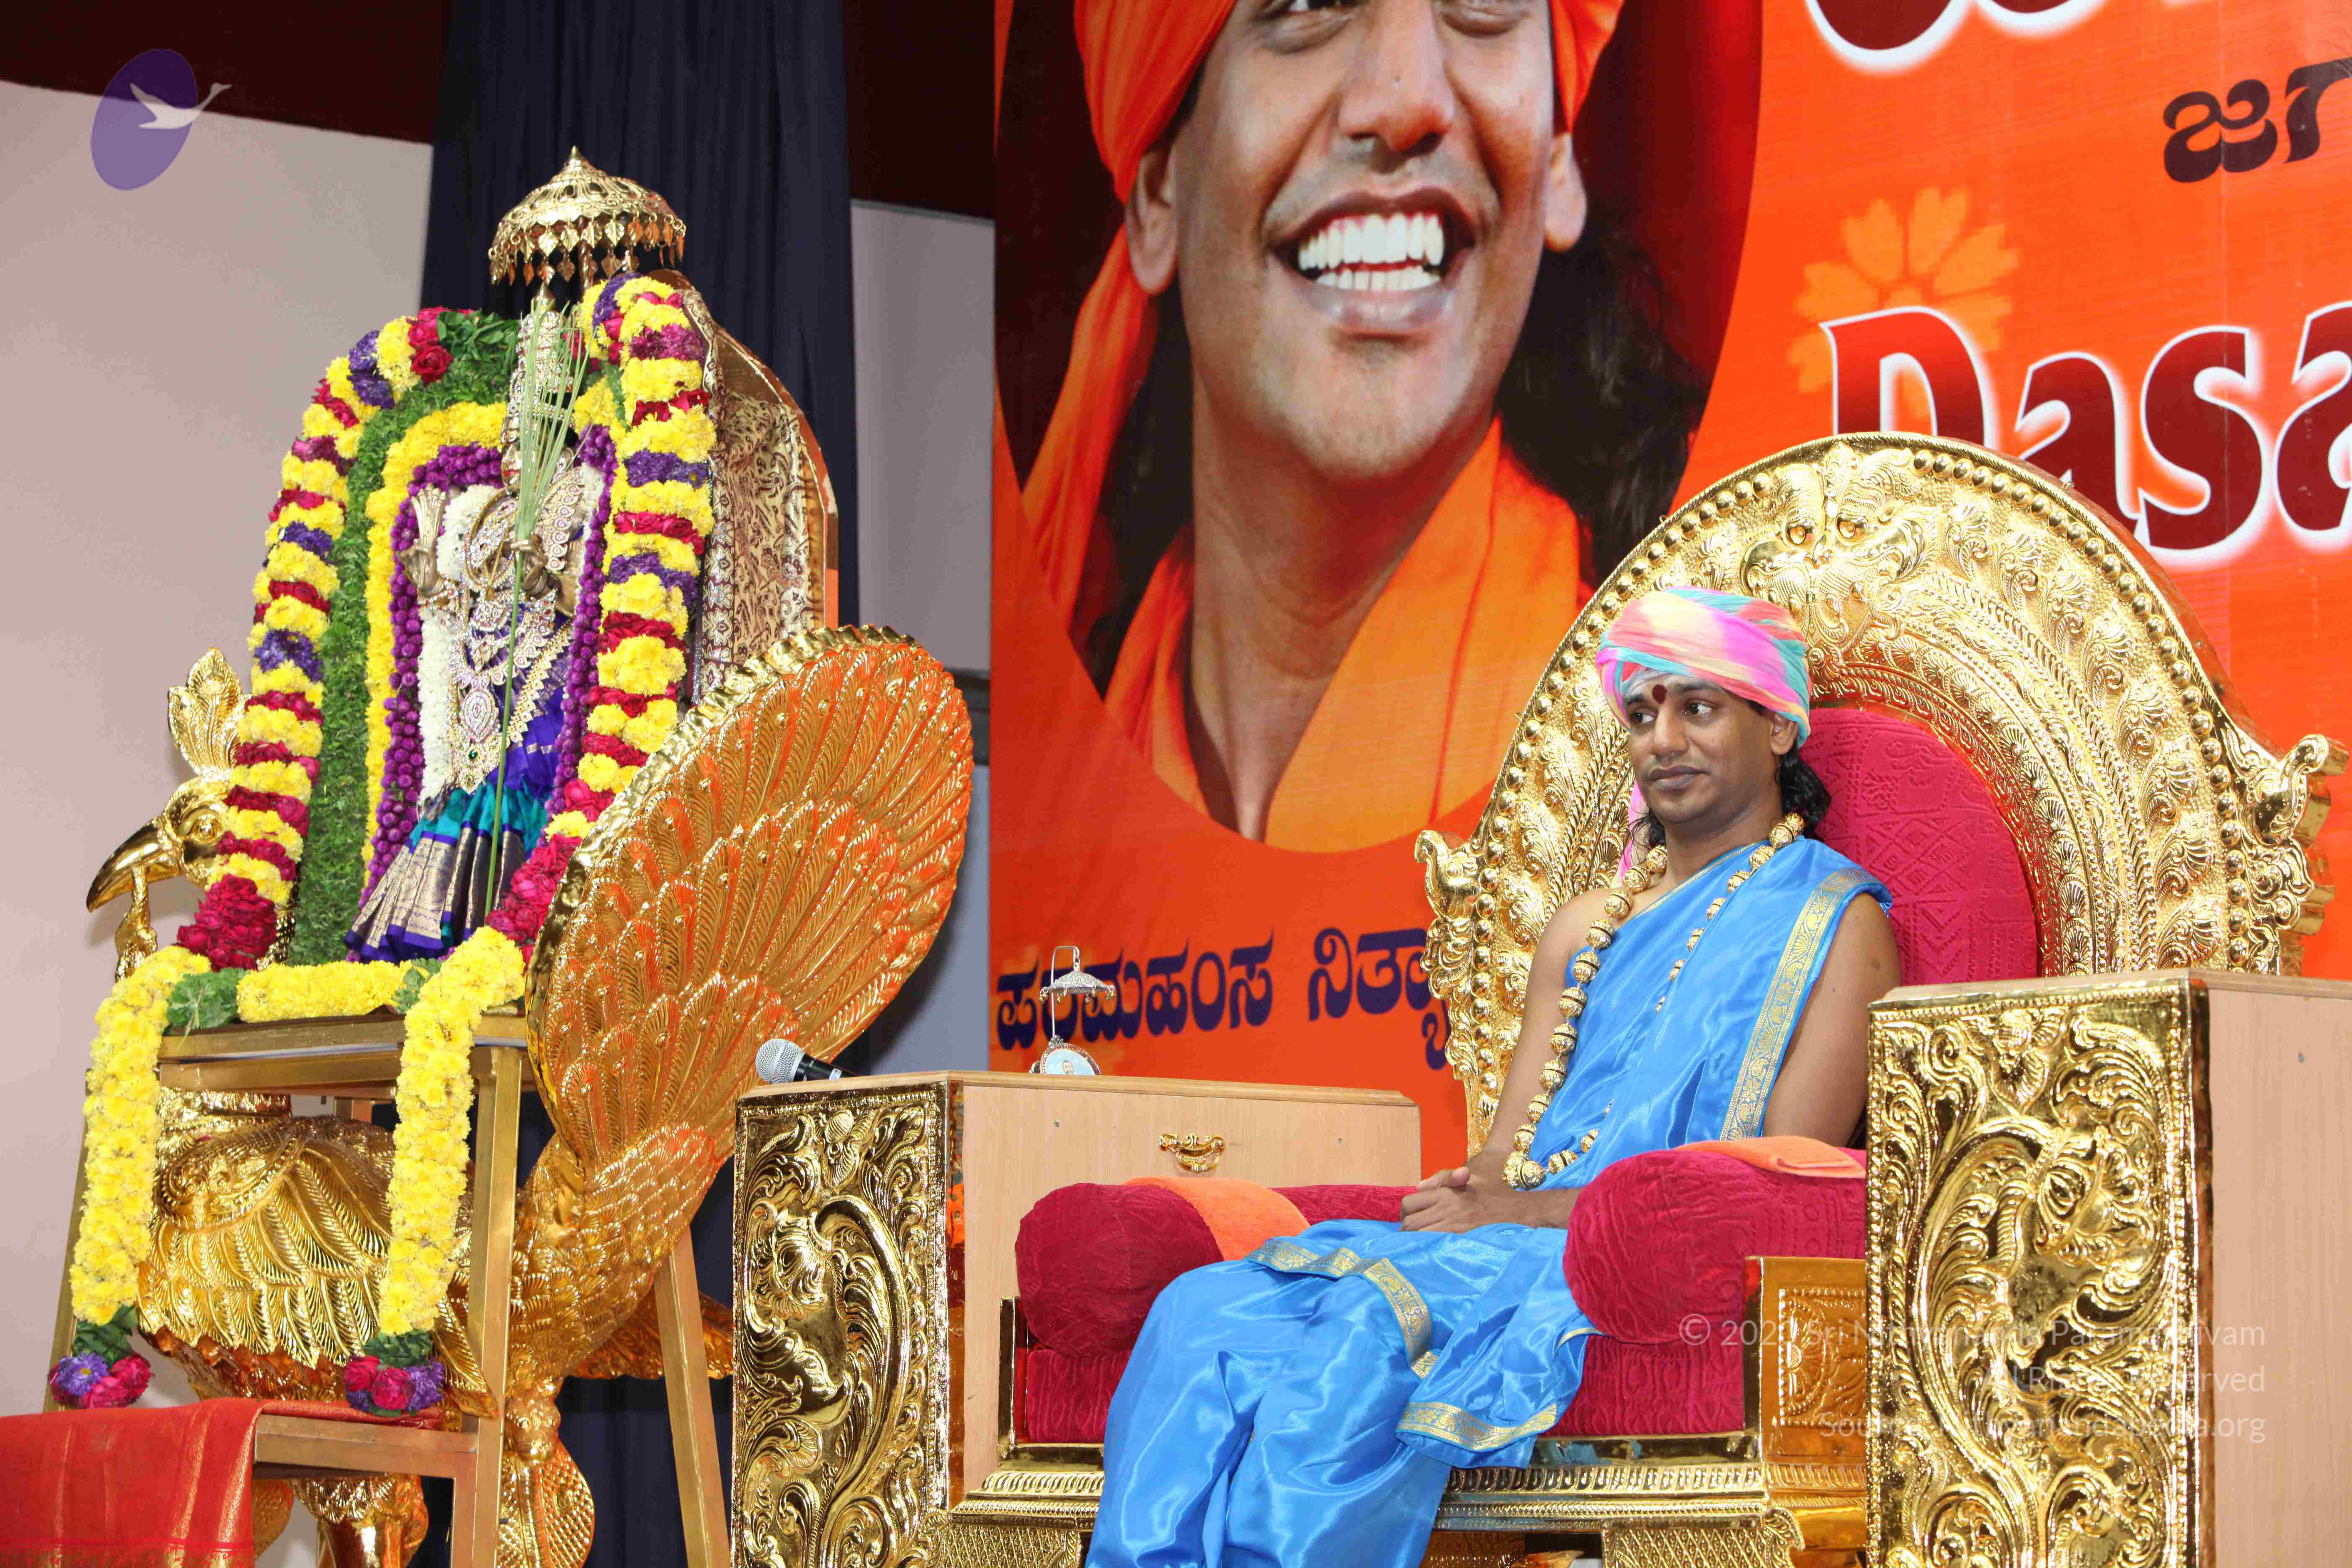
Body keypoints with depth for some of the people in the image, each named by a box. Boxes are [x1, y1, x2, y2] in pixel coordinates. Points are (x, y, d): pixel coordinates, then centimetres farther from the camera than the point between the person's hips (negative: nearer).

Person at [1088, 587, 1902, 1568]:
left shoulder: (1834, 922, 5)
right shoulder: (1587, 929, 26)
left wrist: (1526, 1210, -13)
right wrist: (1470, 1196, -8)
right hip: (1510, 1245, 6)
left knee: (1362, 1337, -34)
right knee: (1206, 1311, -21)